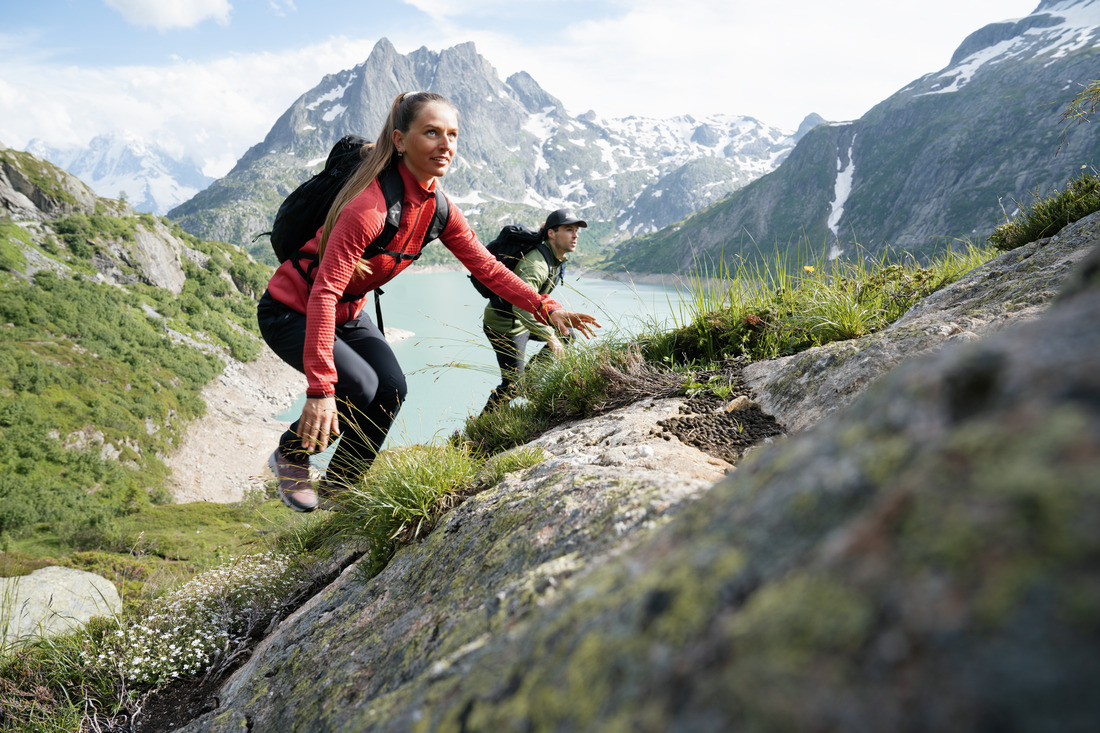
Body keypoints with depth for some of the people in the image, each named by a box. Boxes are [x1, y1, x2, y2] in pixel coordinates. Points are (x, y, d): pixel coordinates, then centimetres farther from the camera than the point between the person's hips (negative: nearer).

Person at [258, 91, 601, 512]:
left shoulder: (437, 208, -8)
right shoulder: (369, 207, -33)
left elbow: (486, 266, -2)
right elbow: (324, 293, -36)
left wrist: (546, 308, -13)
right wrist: (320, 388, -41)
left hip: (346, 313, 7)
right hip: (290, 311, -7)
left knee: (392, 388, -8)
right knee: (360, 387, -22)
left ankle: (337, 490, 12)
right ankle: (290, 455, 8)